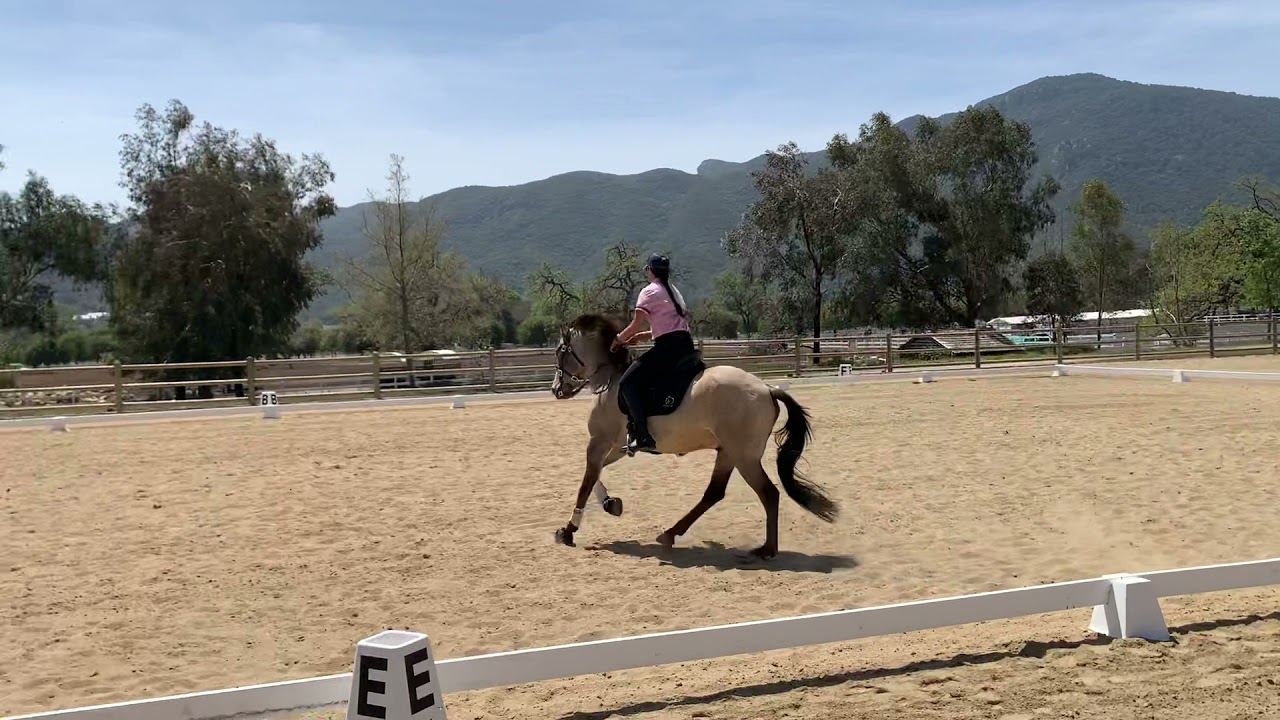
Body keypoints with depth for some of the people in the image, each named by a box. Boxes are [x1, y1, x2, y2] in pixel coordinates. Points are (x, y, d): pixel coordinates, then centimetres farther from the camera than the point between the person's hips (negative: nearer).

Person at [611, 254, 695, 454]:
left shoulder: (649, 291, -1)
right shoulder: (674, 292, 24)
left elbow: (636, 325, -5)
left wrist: (619, 339, 11)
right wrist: (642, 335, 26)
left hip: (668, 347, -9)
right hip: (686, 345, 9)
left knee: (628, 383, -12)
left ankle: (643, 436, -24)